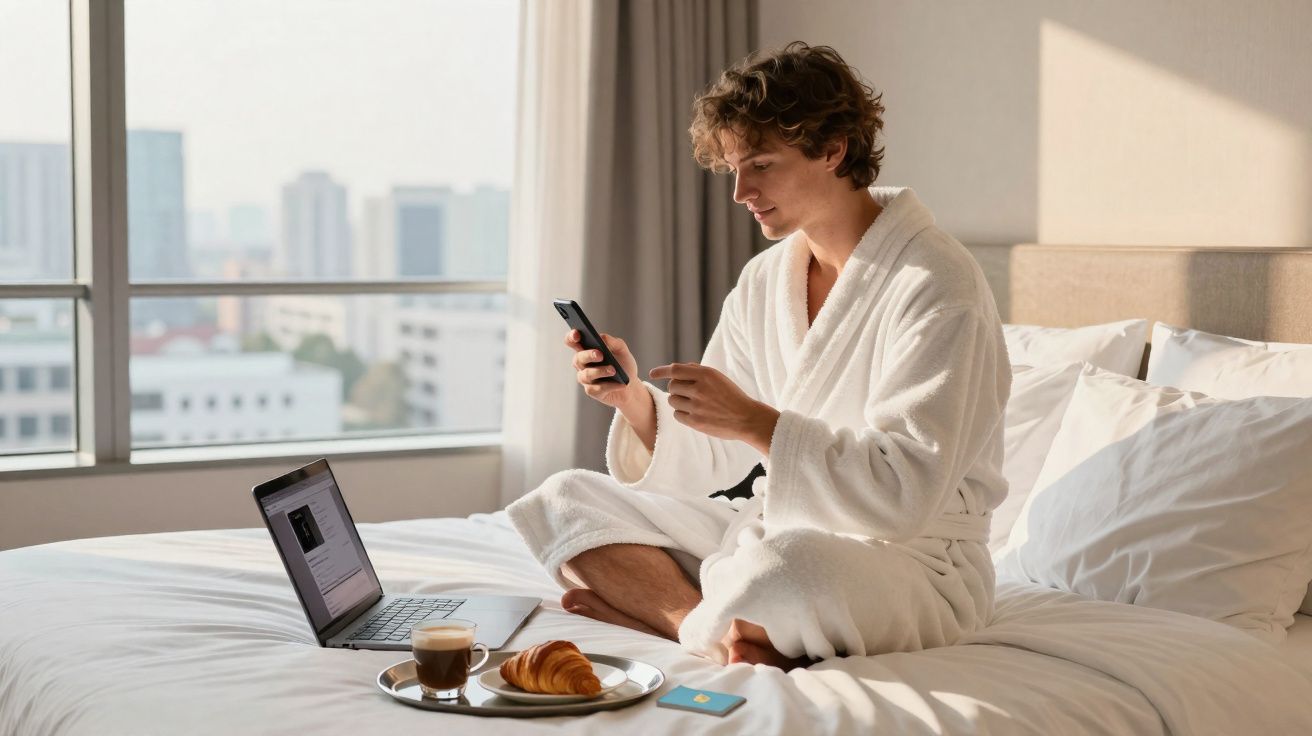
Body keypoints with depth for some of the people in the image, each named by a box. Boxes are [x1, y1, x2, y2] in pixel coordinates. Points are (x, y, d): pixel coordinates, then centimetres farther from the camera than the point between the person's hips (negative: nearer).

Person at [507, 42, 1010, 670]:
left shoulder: (935, 285, -16)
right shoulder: (763, 280, 8)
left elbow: (905, 489, -25)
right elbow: (715, 465, 7)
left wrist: (754, 420, -28)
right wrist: (633, 398, -11)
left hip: (913, 560, -8)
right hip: (775, 531, 8)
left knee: (778, 565, -42)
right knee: (562, 501, 2)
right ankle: (713, 629, -19)